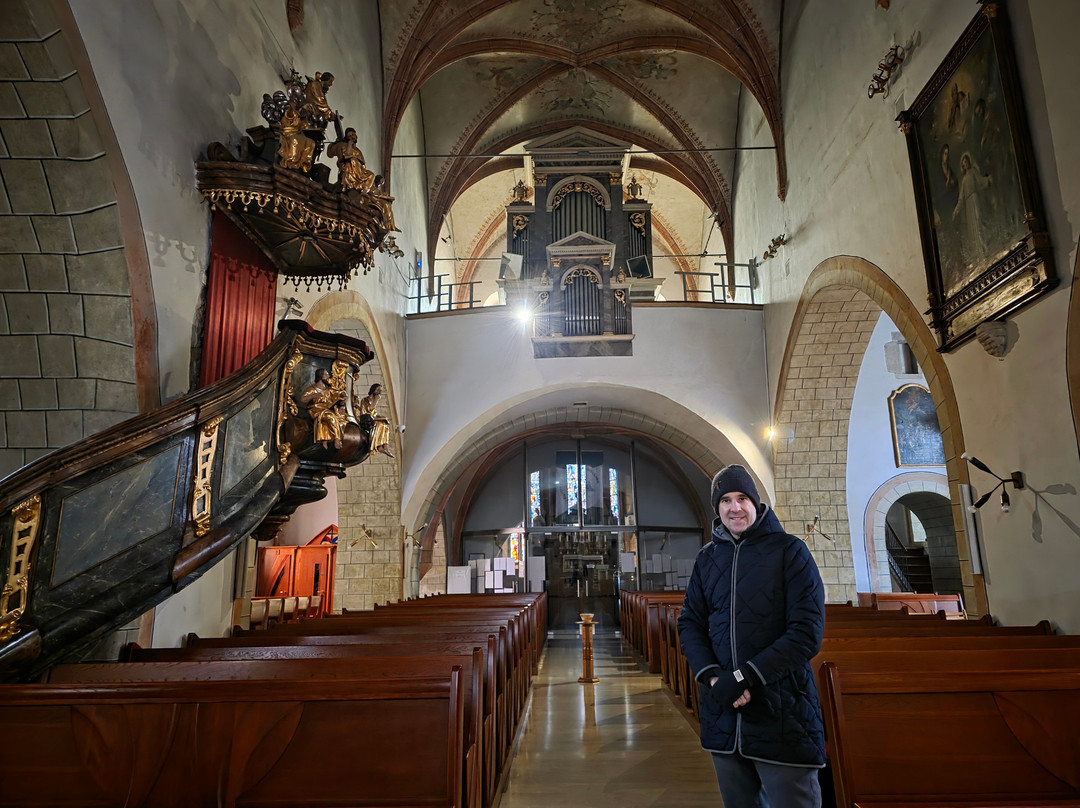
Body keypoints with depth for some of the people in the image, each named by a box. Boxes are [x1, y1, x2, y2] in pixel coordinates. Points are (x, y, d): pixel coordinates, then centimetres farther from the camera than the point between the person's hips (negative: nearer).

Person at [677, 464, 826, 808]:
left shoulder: (789, 550, -5)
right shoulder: (707, 558, 8)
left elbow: (806, 633, -12)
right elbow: (689, 624, 7)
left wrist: (742, 678, -18)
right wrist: (712, 677, -12)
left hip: (782, 713, -4)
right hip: (722, 712, 4)